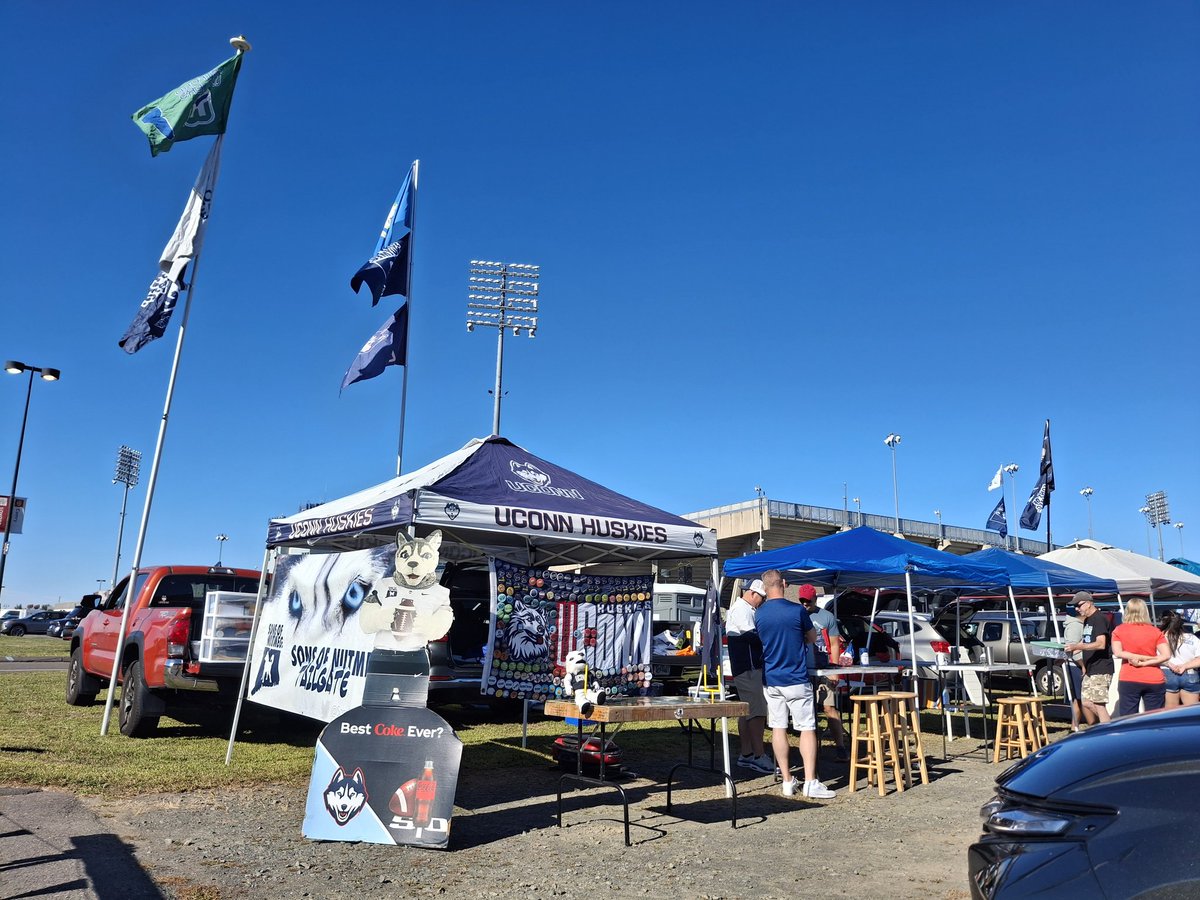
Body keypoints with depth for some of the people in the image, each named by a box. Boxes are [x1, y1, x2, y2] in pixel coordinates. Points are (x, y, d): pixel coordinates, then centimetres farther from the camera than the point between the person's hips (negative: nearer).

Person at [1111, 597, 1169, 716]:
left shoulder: (1119, 630, 1)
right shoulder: (1155, 631, 2)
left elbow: (1117, 653, -9)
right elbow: (1166, 655, -8)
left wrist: (1141, 658, -6)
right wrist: (1145, 662, -8)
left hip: (1128, 680, -1)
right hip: (1154, 680, 1)